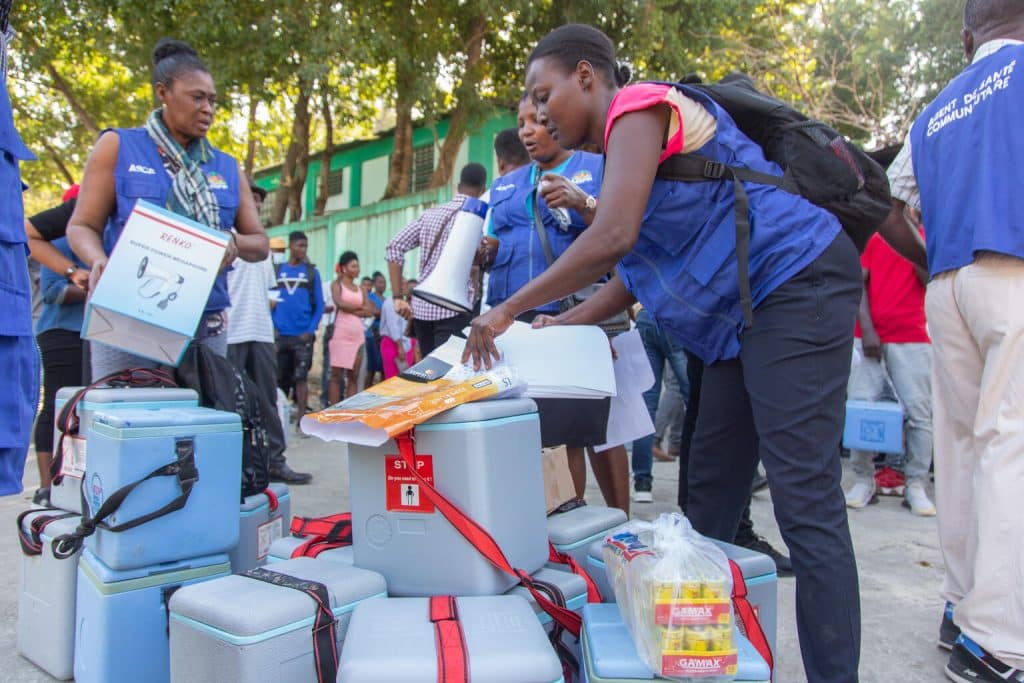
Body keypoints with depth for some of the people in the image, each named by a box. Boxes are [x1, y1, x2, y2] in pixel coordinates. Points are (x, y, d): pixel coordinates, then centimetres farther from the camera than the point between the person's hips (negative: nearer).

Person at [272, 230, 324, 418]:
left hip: (303, 335, -2)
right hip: (280, 335, 2)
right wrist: (272, 327, -2)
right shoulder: (277, 270, 8)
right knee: (280, 378, 10)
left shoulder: (312, 272, 3)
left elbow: (319, 305, 2)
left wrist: (311, 330, -8)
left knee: (300, 378, -2)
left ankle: (302, 417, 2)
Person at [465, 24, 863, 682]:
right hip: (749, 312, 10)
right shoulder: (622, 142, 20)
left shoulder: (638, 104, -8)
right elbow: (635, 274, 18)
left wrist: (509, 311, -16)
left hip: (796, 283, -10)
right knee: (712, 491, 12)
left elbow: (613, 237, -23)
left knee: (805, 501, -10)